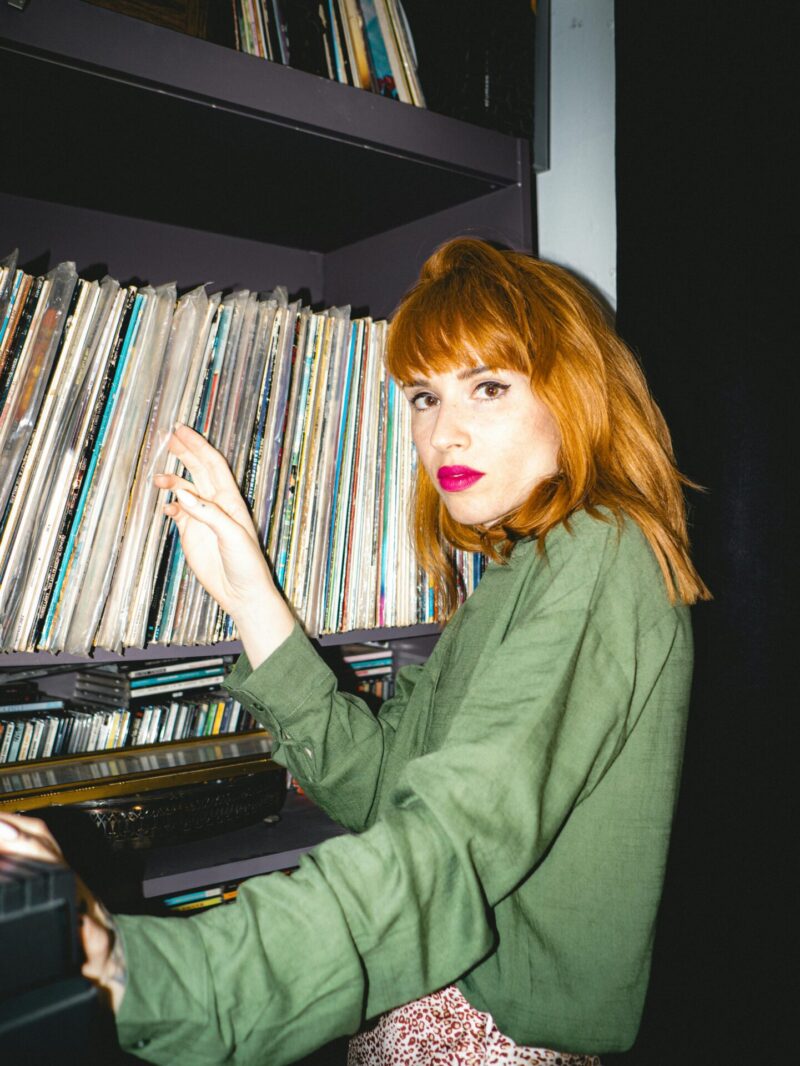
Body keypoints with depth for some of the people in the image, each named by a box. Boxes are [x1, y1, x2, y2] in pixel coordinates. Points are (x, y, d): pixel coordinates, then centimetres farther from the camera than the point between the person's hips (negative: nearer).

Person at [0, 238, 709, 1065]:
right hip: (437, 994, 7)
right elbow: (377, 780, 2)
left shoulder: (599, 561, -16)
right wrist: (251, 598, -2)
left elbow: (454, 844, -27)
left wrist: (137, 973, -34)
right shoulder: (514, 573, 10)